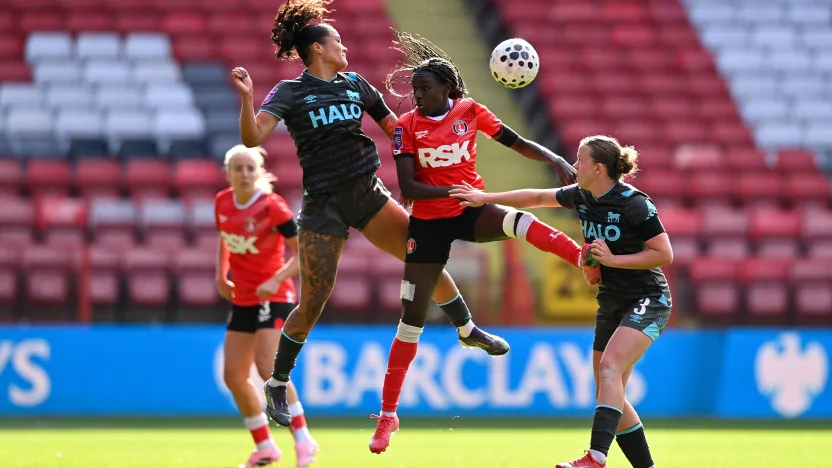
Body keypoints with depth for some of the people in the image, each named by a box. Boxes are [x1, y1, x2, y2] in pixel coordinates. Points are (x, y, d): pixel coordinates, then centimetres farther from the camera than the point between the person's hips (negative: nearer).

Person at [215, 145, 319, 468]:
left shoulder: (272, 207, -17)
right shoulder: (222, 203, 1)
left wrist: (276, 280, -26)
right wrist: (221, 275, 10)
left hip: (273, 297, -7)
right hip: (242, 300, 7)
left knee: (267, 367, -22)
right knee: (233, 375, 4)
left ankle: (303, 439, -13)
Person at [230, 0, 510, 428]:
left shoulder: (355, 84, 9)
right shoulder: (290, 92, -4)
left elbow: (394, 128, 20)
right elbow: (252, 138, -17)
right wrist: (247, 98, -31)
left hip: (367, 193, 4)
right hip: (322, 203, -4)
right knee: (312, 305, -3)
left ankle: (467, 330, 25)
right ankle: (276, 384, 13)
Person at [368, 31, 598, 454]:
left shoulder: (470, 111, -2)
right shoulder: (407, 125, -7)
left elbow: (516, 142, 2)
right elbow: (407, 187, -13)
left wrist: (556, 160, -14)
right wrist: (451, 191, -26)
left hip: (472, 212, 0)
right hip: (429, 222, 0)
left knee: (520, 221, -36)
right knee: (411, 319, 2)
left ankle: (592, 265, -48)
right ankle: (387, 416, 12)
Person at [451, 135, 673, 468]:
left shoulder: (634, 203, -18)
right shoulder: (582, 197, 4)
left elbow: (664, 254, -16)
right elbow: (538, 197, 19)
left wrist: (614, 259, -21)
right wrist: (485, 198, 20)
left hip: (647, 302, -8)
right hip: (612, 302, 8)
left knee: (610, 366, -28)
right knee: (608, 393, 4)